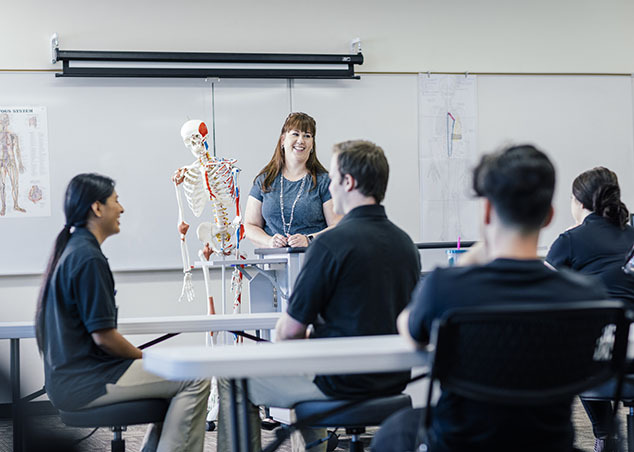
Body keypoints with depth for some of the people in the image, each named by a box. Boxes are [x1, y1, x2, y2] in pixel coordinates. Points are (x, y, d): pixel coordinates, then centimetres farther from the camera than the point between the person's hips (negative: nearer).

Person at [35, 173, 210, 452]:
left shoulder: (69, 249, 15)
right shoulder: (88, 259, -17)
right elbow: (103, 336, -20)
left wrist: (140, 356, 15)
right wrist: (144, 358, -4)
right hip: (83, 384, -11)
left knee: (174, 377, 20)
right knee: (195, 380, -13)